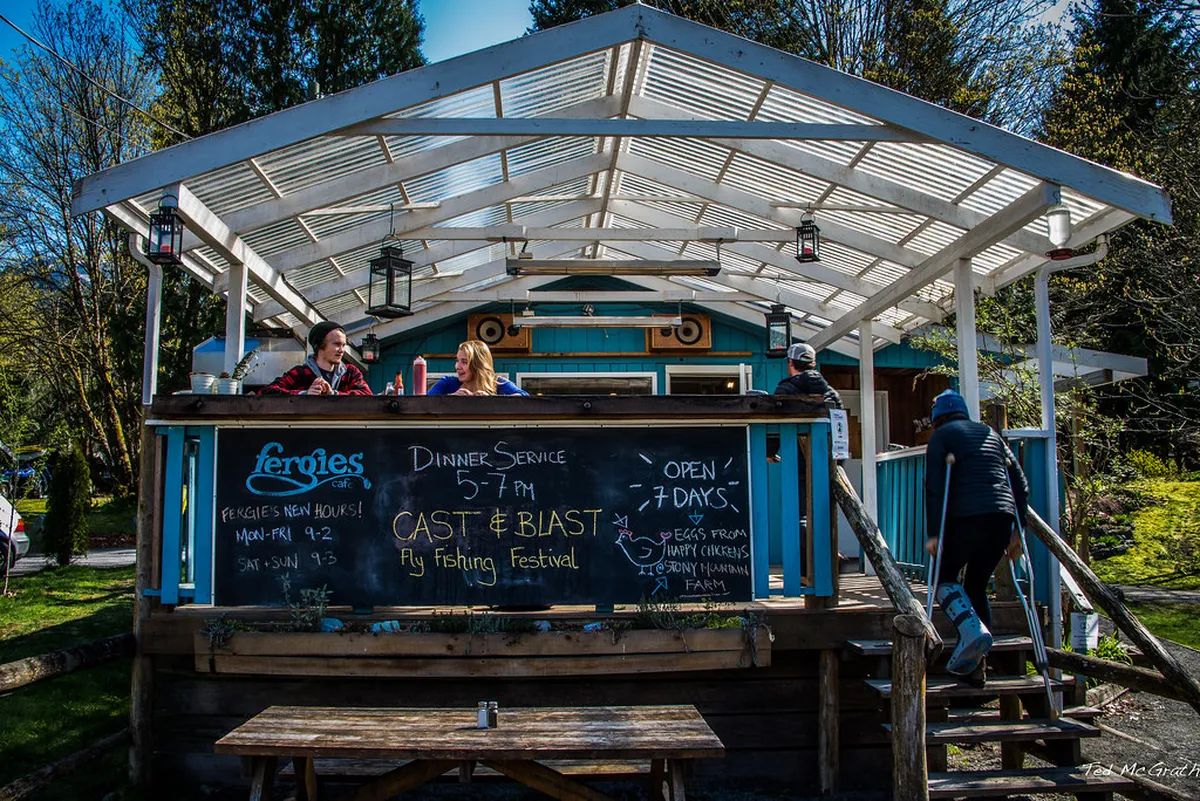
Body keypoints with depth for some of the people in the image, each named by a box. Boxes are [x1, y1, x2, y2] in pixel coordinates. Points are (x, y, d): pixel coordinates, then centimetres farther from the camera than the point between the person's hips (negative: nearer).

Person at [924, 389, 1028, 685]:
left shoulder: (941, 436, 8)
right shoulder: (991, 434, 25)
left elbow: (934, 487, -5)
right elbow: (1020, 483, 19)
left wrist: (934, 533, -7)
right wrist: (1018, 529, 19)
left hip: (967, 516, -5)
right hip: (1003, 515, 5)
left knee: (944, 576, 11)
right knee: (977, 585, 16)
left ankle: (973, 630, -16)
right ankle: (976, 666, 12)